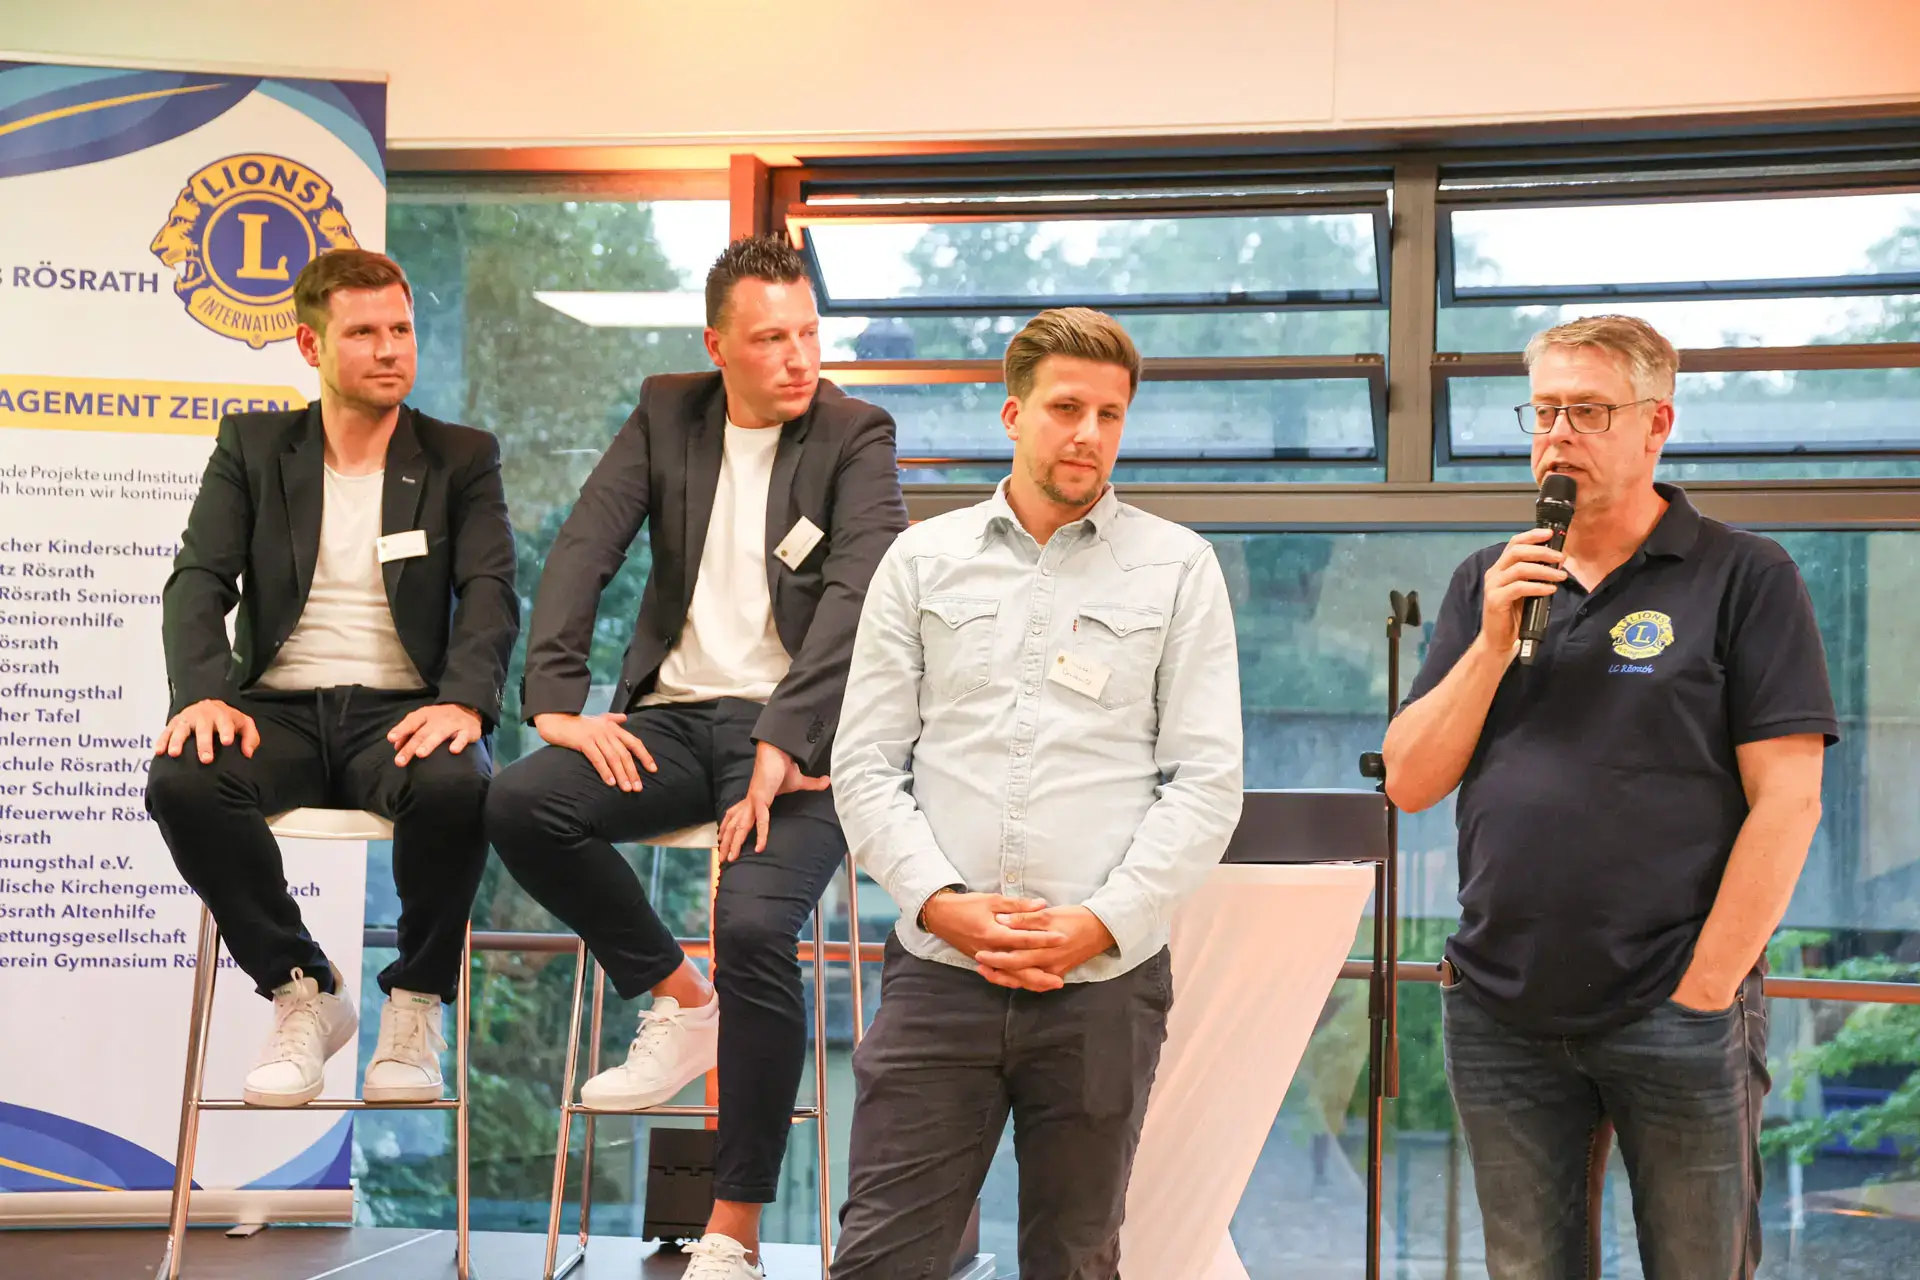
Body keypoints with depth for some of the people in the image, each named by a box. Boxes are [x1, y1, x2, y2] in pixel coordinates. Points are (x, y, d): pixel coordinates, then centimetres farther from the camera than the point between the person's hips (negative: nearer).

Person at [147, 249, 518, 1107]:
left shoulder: (462, 458, 10)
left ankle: (415, 1005, -11)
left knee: (455, 787, -37)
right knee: (181, 780, -32)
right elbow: (199, 581, 1)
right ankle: (301, 995, -9)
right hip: (279, 711, 1)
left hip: (400, 713, -1)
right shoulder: (251, 447, 12)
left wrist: (465, 700, -25)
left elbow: (490, 593, -4)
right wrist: (203, 694, -20)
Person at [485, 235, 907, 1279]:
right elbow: (582, 551, 2)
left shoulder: (855, 437, 0)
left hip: (791, 731, -4)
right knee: (519, 805, -24)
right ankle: (678, 1001, 1)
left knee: (755, 926, -29)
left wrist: (781, 743, -26)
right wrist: (557, 701, -13)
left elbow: (857, 596, -14)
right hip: (675, 717, 4)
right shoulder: (666, 414, 11)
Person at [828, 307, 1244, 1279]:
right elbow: (865, 765, 6)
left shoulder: (1177, 568, 6)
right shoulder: (923, 561, 10)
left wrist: (1101, 923, -11)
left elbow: (1207, 779, 0)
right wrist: (941, 902, -9)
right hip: (939, 976, 1)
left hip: (1105, 981, 0)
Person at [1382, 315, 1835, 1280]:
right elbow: (1410, 784, 6)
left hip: (1677, 1016, -4)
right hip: (1502, 1013, 4)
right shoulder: (1487, 584, 12)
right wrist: (1494, 641, -6)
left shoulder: (1744, 578, -2)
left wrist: (1704, 987, -11)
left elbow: (1786, 802, -7)